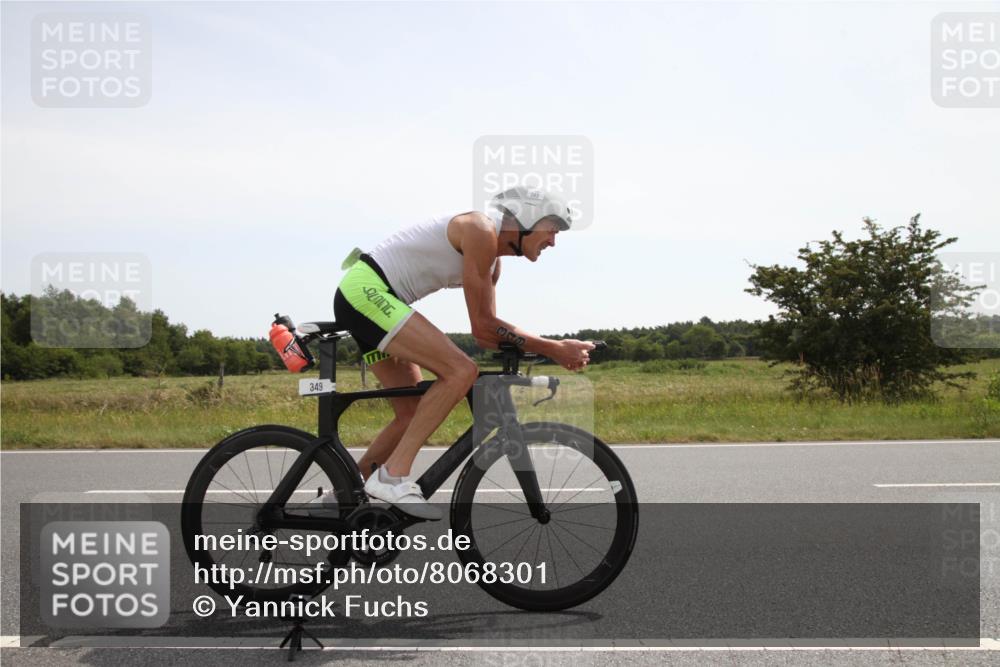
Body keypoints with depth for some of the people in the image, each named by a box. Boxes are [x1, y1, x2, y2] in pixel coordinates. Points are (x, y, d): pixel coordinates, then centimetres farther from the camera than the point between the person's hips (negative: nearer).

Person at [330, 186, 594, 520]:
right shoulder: (481, 230, -14)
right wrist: (555, 349, -13)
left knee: (413, 414, 11)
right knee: (462, 371, -21)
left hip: (363, 299, 11)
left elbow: (488, 330, 13)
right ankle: (393, 475, -20)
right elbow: (483, 327, -15)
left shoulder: (494, 258, 16)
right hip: (367, 291, -11)